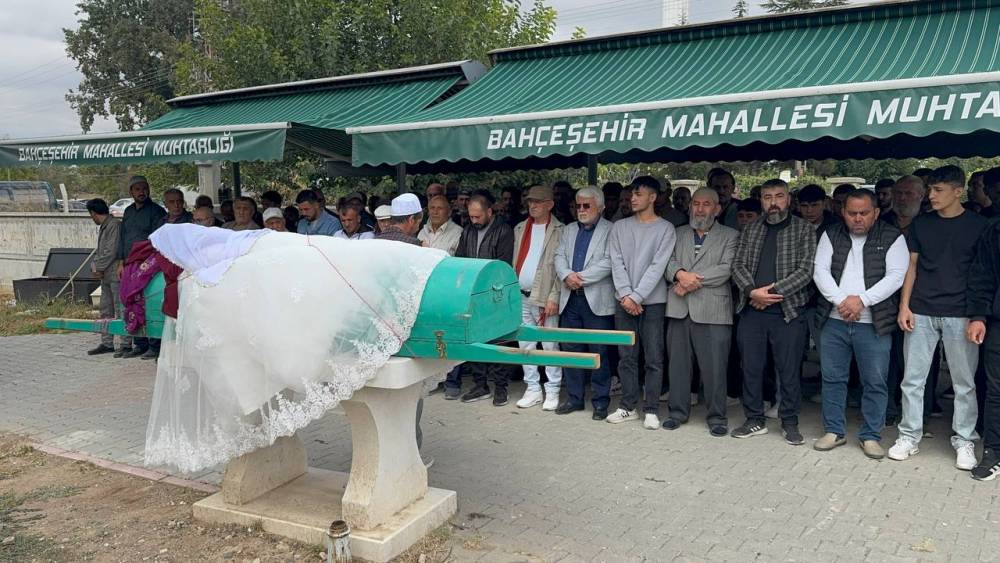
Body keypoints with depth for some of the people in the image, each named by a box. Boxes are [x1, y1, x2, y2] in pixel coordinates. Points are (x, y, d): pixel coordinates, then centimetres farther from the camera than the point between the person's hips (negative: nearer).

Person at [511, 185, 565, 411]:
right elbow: (515, 263, 16)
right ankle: (533, 389, 19)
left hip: (544, 298, -6)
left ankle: (552, 391, 9)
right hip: (521, 297, 6)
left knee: (550, 346, -2)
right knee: (525, 345, 9)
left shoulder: (559, 230, -3)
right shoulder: (520, 229, 15)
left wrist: (553, 297, -15)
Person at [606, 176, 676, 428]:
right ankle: (628, 407, 16)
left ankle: (651, 410, 8)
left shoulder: (665, 228, -1)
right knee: (626, 357, 7)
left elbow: (658, 266, -8)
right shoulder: (620, 227, 9)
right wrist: (625, 295, -8)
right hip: (624, 301, 3)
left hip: (652, 301, -3)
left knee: (654, 358, 0)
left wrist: (637, 296, -13)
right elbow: (617, 263, 3)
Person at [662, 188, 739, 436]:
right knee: (678, 363, 9)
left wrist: (692, 280, -11)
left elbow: (726, 269, -6)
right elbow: (669, 261, 7)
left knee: (714, 366, -2)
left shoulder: (730, 236, 7)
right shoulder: (678, 234, 18)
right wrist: (680, 274, -15)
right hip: (680, 309, 3)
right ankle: (678, 411, 21)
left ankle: (717, 416, 11)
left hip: (712, 310, -3)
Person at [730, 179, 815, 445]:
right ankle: (755, 420, 22)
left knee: (789, 371, 3)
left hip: (788, 312, -3)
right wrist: (752, 291, -12)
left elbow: (806, 270, -7)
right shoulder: (750, 230, 12)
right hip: (751, 311, 3)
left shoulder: (804, 230, 1)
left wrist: (774, 290, -15)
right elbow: (738, 265, 5)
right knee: (751, 368, 9)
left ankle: (789, 423, 18)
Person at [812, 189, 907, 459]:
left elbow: (896, 276, -9)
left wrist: (861, 300, -17)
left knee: (875, 382, 4)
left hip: (874, 323, -2)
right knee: (833, 378, 9)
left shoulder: (892, 237, 0)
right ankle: (834, 431, 22)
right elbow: (820, 271, 0)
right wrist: (841, 300, -14)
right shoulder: (831, 235, 7)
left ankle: (871, 436, 17)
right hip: (834, 320, 2)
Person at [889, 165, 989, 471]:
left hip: (960, 314, -2)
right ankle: (909, 436, 16)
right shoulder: (920, 224, 7)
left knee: (964, 382, 5)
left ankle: (964, 440, 18)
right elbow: (912, 267, 9)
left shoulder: (978, 225, 1)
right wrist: (904, 305, 1)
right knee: (913, 379, 5)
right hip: (921, 313, 2)